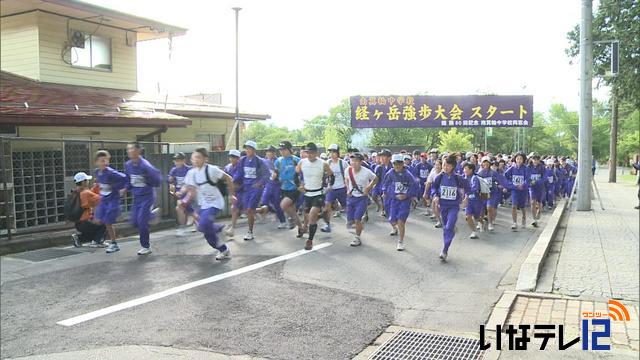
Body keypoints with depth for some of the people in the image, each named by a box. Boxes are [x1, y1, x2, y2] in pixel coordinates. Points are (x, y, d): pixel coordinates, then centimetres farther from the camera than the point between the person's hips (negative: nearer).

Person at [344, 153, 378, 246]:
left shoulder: (366, 172, -20)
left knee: (357, 219, -11)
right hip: (351, 197, 4)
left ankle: (357, 238, 8)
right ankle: (360, 225, 41)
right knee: (350, 220, 8)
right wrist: (348, 189, 2)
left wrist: (368, 188, -9)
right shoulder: (348, 170, -11)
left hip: (362, 197, -4)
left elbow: (375, 179, 0)